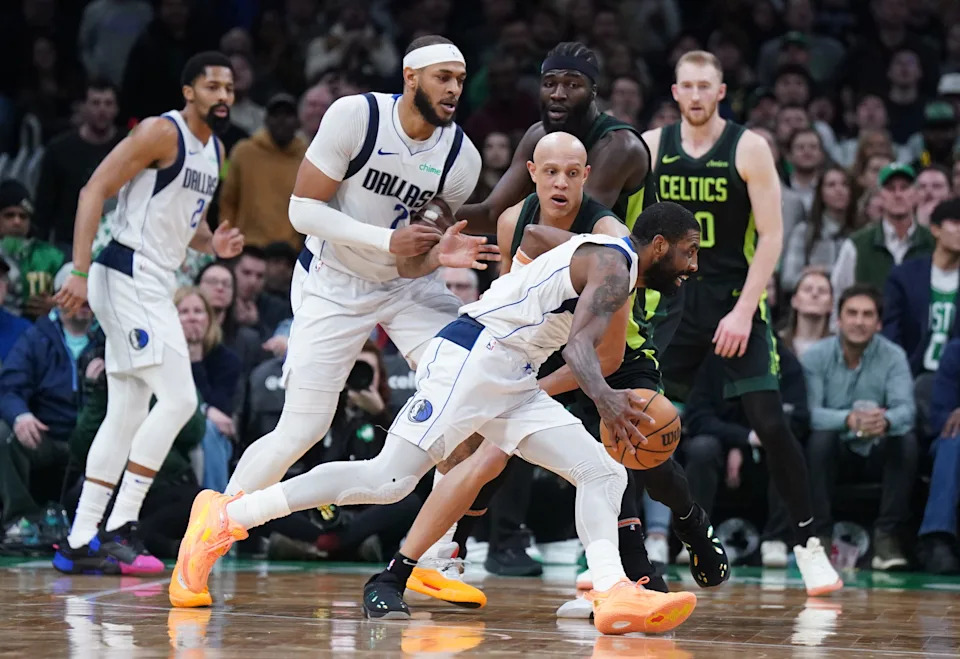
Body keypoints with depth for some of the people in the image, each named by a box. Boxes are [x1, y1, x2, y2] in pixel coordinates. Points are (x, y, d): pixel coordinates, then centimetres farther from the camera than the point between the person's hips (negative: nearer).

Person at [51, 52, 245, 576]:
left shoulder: (215, 150, 16)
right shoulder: (161, 133, -11)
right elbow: (95, 190, -15)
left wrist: (211, 244, 5)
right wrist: (80, 272, -22)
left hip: (154, 285, 10)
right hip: (129, 275, -10)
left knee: (127, 414, 8)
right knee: (178, 398, -15)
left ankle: (80, 542, 10)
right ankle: (120, 527, -12)